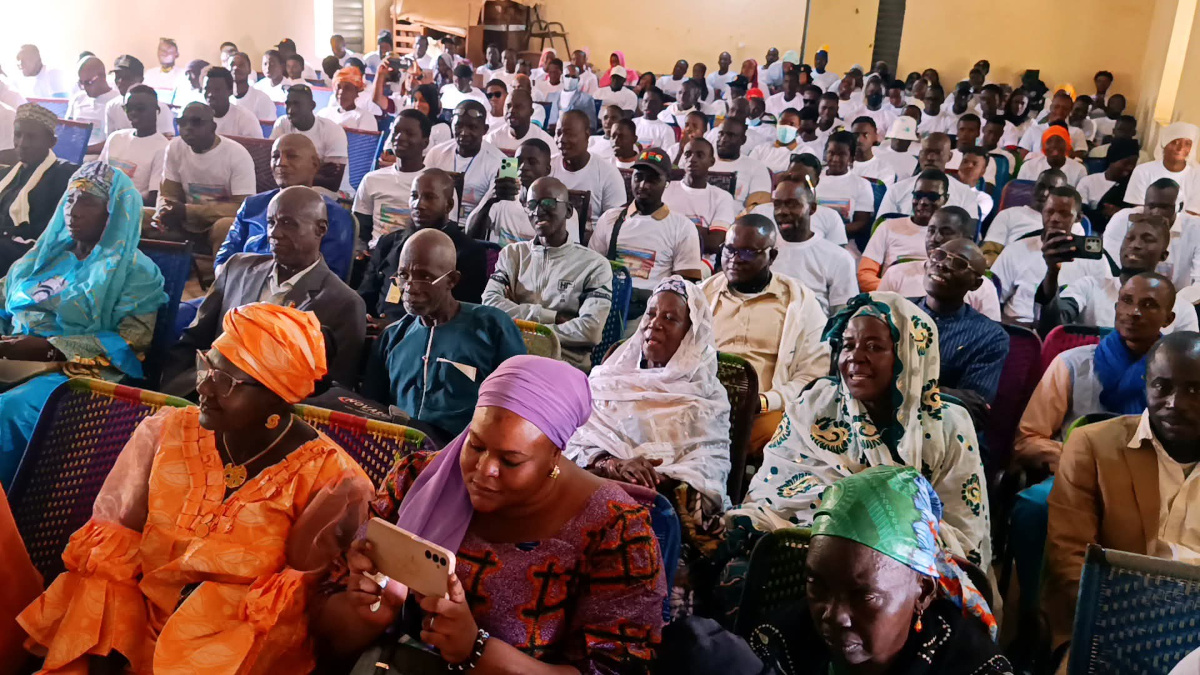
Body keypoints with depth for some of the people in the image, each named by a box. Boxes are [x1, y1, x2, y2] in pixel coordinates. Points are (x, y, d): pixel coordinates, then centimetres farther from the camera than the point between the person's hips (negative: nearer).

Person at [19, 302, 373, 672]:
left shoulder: (326, 479, -12)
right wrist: (101, 642, -11)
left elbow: (320, 598, -8)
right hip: (138, 624, 4)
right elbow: (112, 539, 1)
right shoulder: (164, 433, 0)